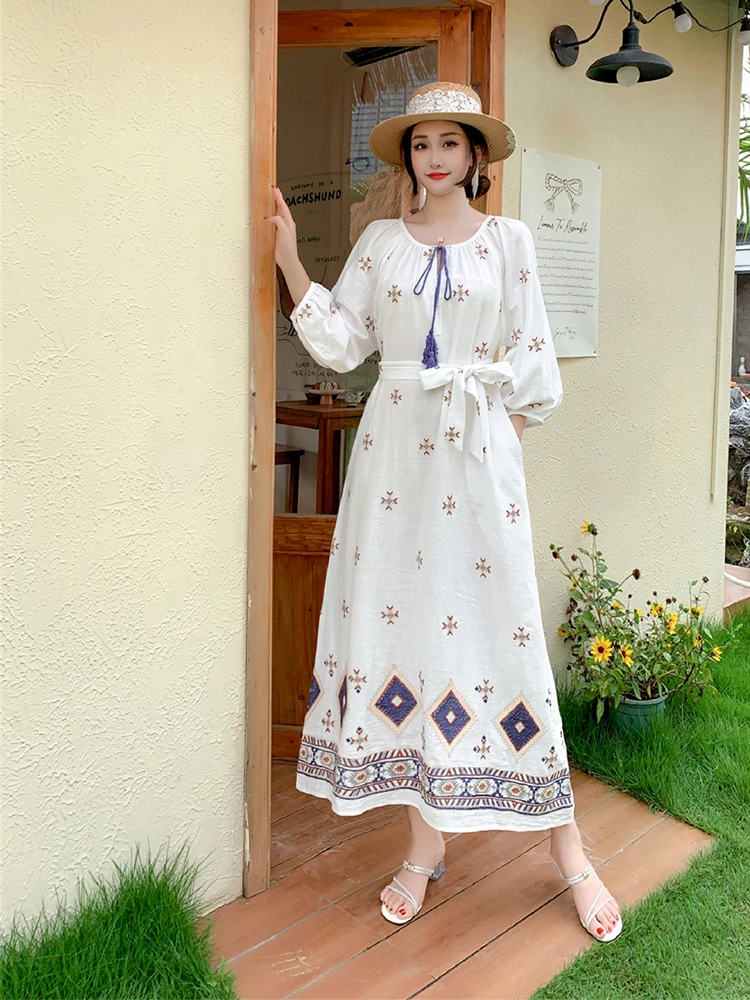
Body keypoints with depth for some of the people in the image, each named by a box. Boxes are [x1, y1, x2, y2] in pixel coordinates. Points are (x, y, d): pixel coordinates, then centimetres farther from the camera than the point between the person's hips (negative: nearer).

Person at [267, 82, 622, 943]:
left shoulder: (508, 241, 8)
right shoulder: (381, 242, 12)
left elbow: (530, 364, 7)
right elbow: (341, 341, 5)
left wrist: (510, 448, 2)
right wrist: (288, 261, 0)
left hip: (476, 451, -2)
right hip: (394, 444, 2)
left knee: (497, 629, -4)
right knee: (398, 618, 1)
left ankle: (566, 848, 11)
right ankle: (426, 844, 15)